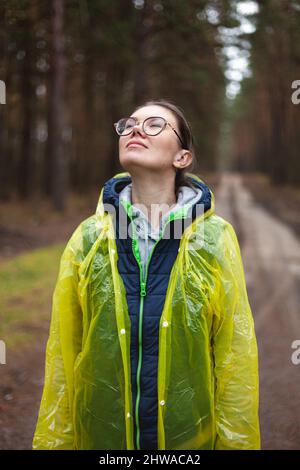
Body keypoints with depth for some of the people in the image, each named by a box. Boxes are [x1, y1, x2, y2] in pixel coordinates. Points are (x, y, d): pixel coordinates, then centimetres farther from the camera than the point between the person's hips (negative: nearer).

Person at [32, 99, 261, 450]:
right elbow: (63, 355, -3)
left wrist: (237, 442, -7)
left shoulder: (215, 239, -8)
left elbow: (235, 359, -6)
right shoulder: (88, 238, -4)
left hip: (191, 436, -1)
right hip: (99, 436, 1)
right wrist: (53, 441, -3)